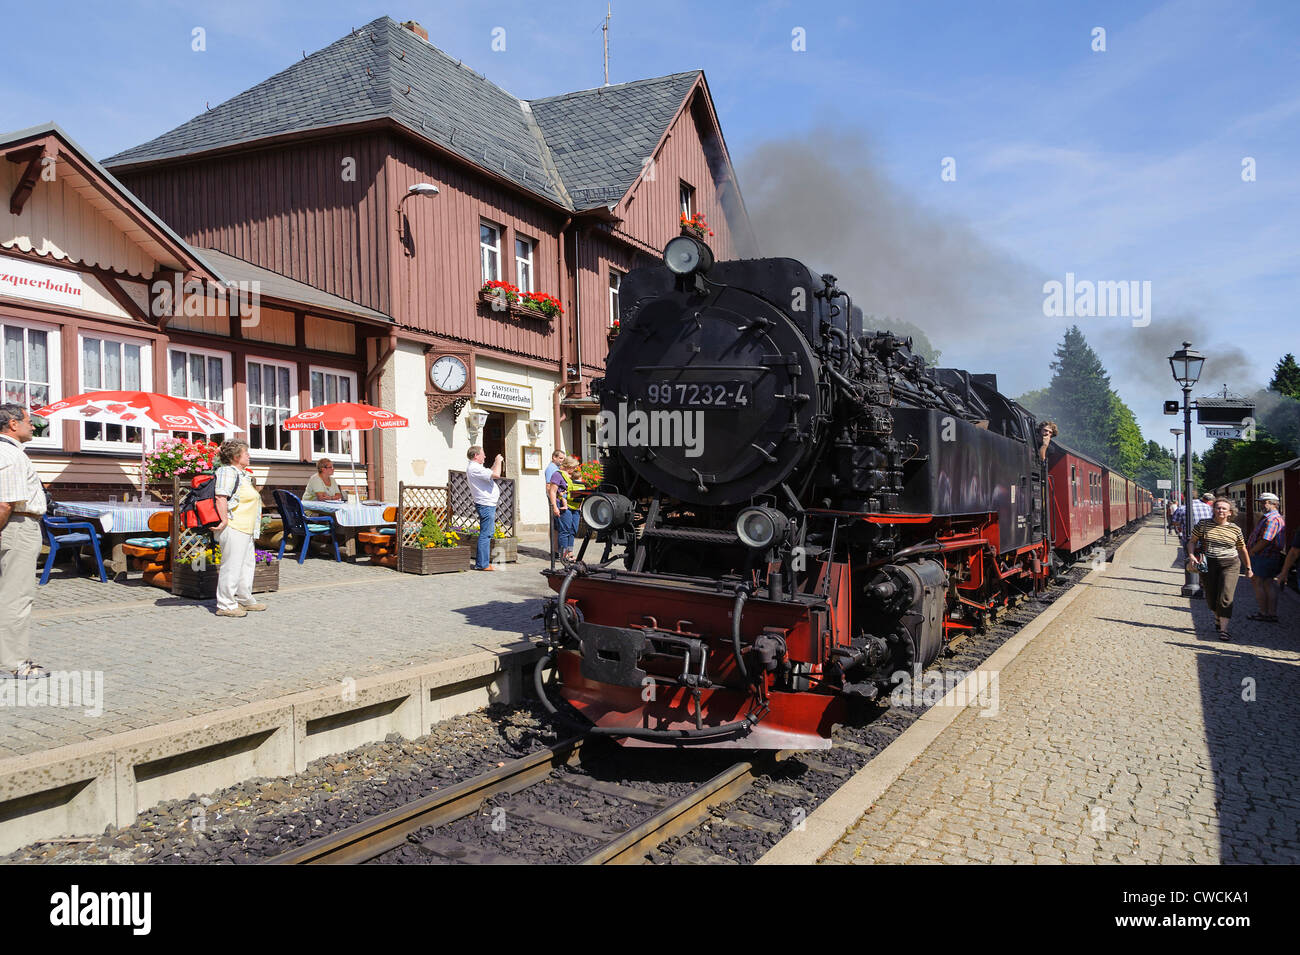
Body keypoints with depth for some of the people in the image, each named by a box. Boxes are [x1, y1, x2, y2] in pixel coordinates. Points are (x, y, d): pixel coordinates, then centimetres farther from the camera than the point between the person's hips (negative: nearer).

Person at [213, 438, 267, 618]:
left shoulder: (242, 473, 19)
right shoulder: (228, 472, -12)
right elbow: (221, 498, -23)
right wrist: (224, 521, -25)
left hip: (246, 529, 11)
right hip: (233, 528, -11)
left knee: (247, 564, 17)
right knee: (231, 566, -7)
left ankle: (245, 600, 28)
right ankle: (225, 605, -1)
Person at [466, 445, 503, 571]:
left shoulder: (473, 467, 17)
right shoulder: (474, 468, -17)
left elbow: (489, 474, 28)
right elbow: (496, 475, -24)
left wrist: (496, 463, 20)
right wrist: (498, 462, -8)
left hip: (487, 504, 11)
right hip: (486, 504, -11)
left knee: (486, 534, 15)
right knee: (485, 535, -8)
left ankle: (481, 562, 20)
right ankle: (482, 564, -6)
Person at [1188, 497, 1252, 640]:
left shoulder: (1235, 529, 2)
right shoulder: (1203, 525, 1)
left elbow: (1242, 550, 13)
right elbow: (1193, 541, 5)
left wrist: (1248, 568, 17)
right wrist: (1191, 556, -12)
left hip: (1230, 565, -1)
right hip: (1208, 565, 1)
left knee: (1225, 597, -11)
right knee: (1211, 597, 10)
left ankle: (1223, 629, -9)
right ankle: (1217, 618, 39)